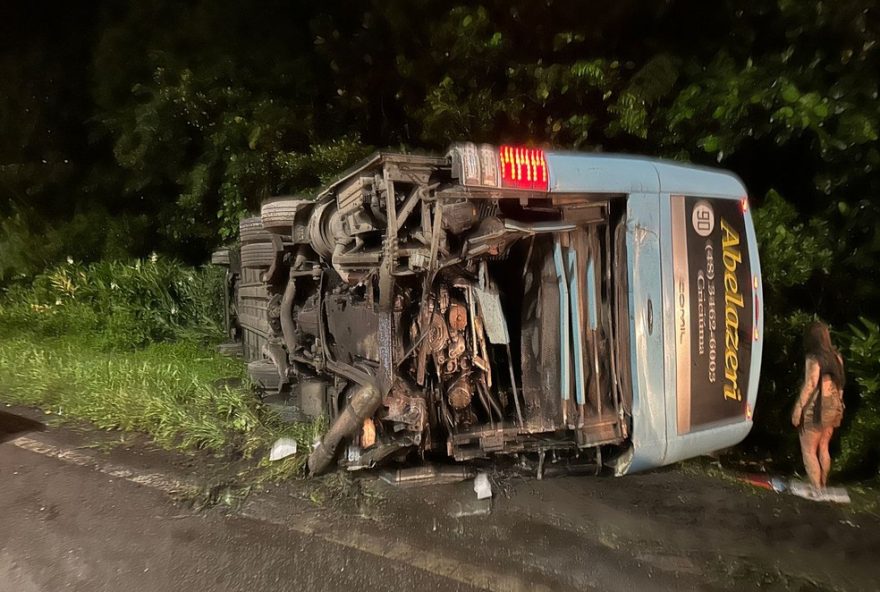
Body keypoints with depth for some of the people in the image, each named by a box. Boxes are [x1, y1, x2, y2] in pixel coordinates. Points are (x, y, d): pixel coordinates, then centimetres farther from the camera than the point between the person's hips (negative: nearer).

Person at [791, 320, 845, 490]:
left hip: (815, 410, -8)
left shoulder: (814, 358, -18)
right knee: (823, 449, 20)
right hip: (832, 409, 8)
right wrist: (838, 406, 18)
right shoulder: (836, 356, 5)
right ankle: (823, 486, 29)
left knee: (808, 451, 4)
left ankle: (817, 490, 5)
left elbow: (810, 385, -20)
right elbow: (839, 383, 10)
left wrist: (798, 408, -15)